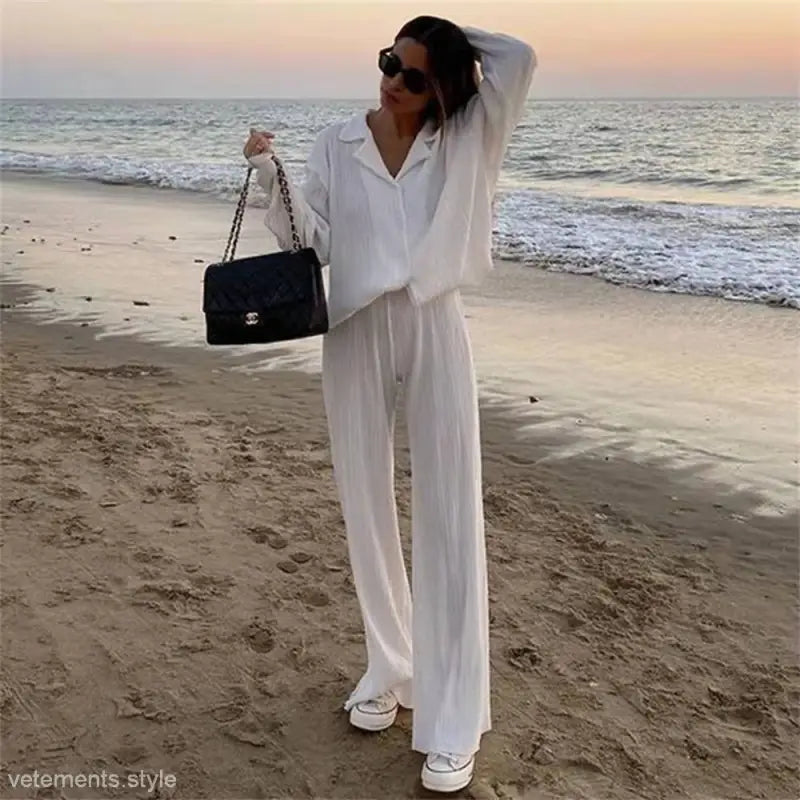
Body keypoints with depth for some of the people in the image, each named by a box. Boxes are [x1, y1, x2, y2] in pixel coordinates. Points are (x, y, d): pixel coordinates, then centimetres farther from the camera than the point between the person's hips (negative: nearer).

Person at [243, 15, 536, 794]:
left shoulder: (464, 140, 5)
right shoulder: (336, 144, 6)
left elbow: (519, 58, -5)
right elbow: (308, 241, 1)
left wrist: (458, 42, 5)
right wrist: (270, 176, -12)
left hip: (435, 328, -1)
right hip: (356, 331, 2)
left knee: (449, 514, -4)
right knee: (366, 505, 9)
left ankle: (453, 720, 3)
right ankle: (388, 668, 29)